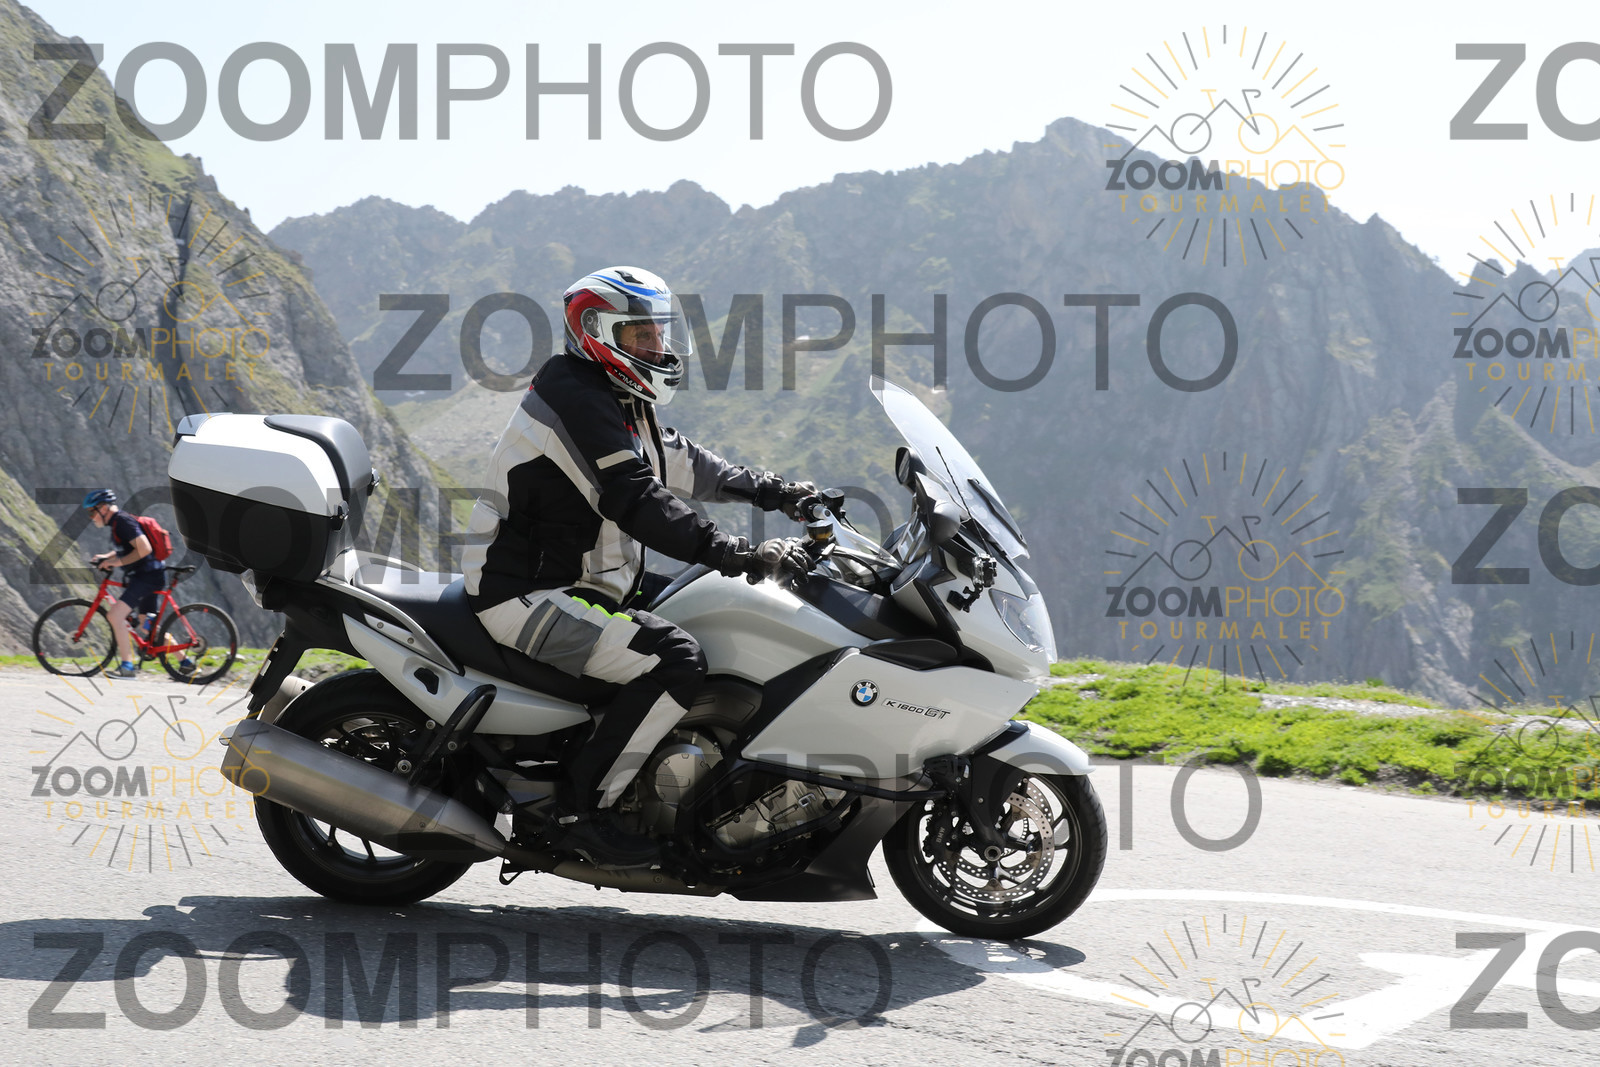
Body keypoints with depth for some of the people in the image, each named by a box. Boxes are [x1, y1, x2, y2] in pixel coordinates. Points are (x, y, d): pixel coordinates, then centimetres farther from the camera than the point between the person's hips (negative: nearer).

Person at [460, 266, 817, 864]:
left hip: (580, 584, 11)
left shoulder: (619, 401, 15)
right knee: (676, 662, -24)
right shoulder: (579, 400, -18)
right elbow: (638, 502, -27)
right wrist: (742, 556, -31)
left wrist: (771, 491, 18)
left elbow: (679, 463, 26)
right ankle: (580, 809, -19)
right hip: (530, 596, -11)